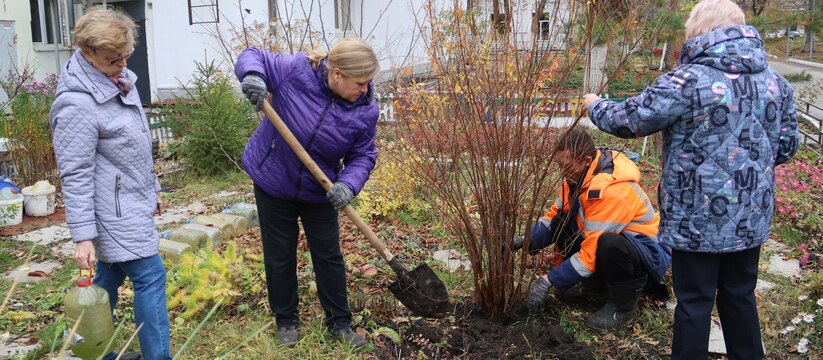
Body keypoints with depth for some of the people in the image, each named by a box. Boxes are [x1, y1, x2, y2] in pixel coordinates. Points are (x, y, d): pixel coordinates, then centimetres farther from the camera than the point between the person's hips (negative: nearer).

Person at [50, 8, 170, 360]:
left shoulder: (119, 79, 5)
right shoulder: (76, 104, -22)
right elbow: (76, 176, -21)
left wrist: (152, 187, 23)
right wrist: (82, 236, -20)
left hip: (130, 203, 9)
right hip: (115, 211, -9)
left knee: (108, 279, 17)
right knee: (150, 277, -4)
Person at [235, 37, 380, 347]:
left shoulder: (366, 110, -16)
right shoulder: (295, 69, -22)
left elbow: (363, 156, -8)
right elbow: (252, 57, -9)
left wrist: (349, 184, -28)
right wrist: (252, 75, -34)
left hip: (318, 192, 2)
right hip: (272, 182, -1)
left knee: (329, 257, 8)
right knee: (280, 256, 10)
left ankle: (339, 322, 24)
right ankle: (286, 321, 29)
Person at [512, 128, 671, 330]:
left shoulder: (612, 191, -31)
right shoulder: (578, 176, -5)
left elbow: (592, 251, -31)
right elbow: (555, 215, 3)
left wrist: (549, 280, -28)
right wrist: (526, 240, -14)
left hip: (649, 256, -8)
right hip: (613, 242, 8)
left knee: (609, 244, -39)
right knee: (561, 221, -3)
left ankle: (623, 305, -10)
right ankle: (596, 284, 10)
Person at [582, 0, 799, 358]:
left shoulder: (689, 80, -16)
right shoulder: (775, 81, 5)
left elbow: (628, 121, -11)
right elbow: (786, 145, 12)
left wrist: (595, 105, 8)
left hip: (699, 219, -6)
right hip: (751, 217, 6)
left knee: (694, 301, 7)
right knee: (740, 296, 20)